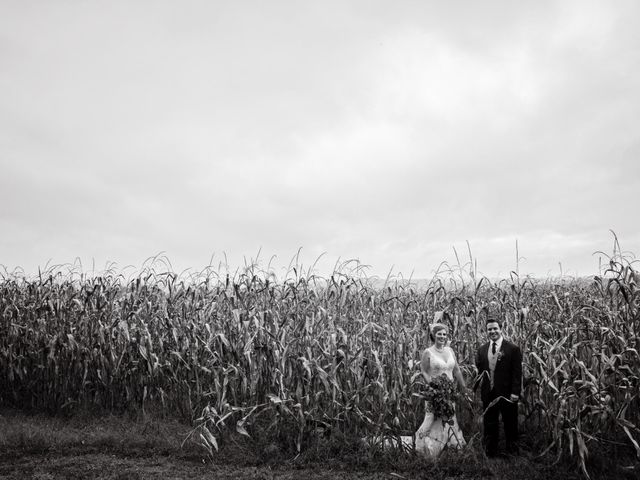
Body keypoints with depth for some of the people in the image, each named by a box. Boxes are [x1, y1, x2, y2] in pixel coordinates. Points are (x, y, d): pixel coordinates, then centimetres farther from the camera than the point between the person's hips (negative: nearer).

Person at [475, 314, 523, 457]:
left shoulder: (513, 349, -6)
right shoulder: (481, 350, 8)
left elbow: (517, 373, -8)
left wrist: (515, 392, -14)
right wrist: (476, 386, -1)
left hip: (508, 395, -3)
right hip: (488, 395, 4)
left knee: (510, 426, 9)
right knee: (489, 426, 10)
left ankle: (512, 454, 23)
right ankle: (490, 453, 21)